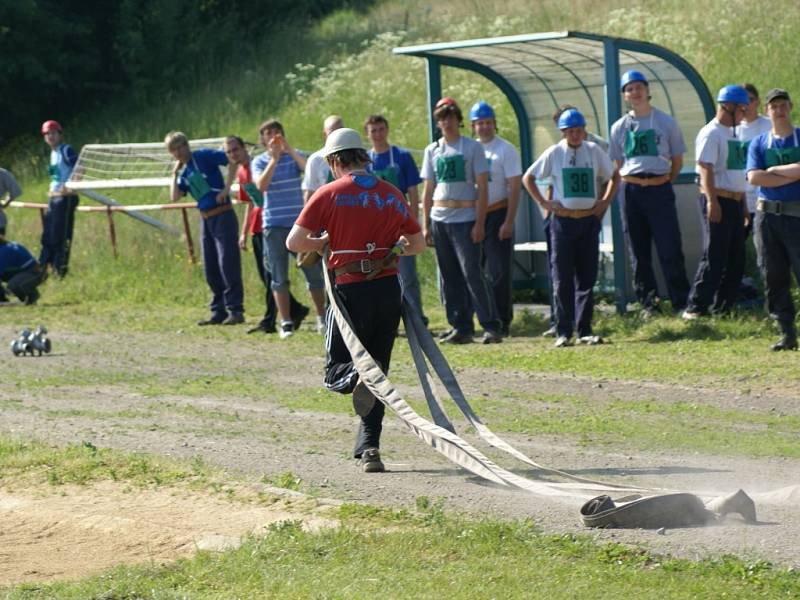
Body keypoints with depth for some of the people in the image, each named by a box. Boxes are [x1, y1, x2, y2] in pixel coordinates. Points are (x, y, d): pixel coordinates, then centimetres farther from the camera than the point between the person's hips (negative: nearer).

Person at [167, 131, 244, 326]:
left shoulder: (203, 156, -6)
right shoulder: (184, 172, 16)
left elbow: (232, 160, -14)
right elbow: (175, 197, 6)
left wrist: (226, 188, -18)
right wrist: (175, 173, 4)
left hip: (222, 216, -8)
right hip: (206, 220, 8)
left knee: (228, 264, -10)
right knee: (210, 268, 8)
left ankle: (236, 311, -8)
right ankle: (219, 312, 14)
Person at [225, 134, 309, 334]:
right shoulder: (241, 173, 15)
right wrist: (244, 233, 22)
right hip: (257, 227, 9)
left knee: (270, 272, -9)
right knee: (265, 275, 10)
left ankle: (269, 321, -7)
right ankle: (296, 310, 20)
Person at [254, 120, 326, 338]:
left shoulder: (294, 157, 5)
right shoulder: (260, 161, 4)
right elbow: (261, 185, -14)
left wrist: (289, 149, -20)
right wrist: (274, 158, -18)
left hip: (299, 221, 0)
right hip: (274, 225, 0)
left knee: (313, 271, 3)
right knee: (279, 277, 0)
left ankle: (322, 318, 14)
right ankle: (286, 323, 4)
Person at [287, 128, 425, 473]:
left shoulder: (329, 194, -3)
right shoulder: (392, 194, 9)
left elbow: (294, 242, -7)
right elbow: (418, 244, 17)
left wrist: (324, 243, 12)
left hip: (351, 290, -4)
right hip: (389, 289, 4)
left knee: (336, 371, 6)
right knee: (378, 369, 13)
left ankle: (356, 377, -29)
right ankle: (369, 446, 7)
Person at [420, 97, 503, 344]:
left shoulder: (472, 147, 0)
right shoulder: (432, 151, 13)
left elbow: (482, 187, -4)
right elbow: (428, 190, 16)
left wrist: (479, 223, -12)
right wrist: (425, 225, 9)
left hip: (465, 218, -5)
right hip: (439, 219, 5)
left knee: (472, 272, -13)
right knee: (449, 276, 5)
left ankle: (491, 326, -10)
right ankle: (460, 327, 10)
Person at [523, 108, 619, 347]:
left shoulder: (594, 151, 5)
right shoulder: (554, 153, 0)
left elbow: (614, 176, 16)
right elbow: (528, 177, 8)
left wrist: (606, 201, 4)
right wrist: (543, 202, -1)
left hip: (590, 219, 2)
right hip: (563, 219, -2)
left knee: (587, 277, 3)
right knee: (562, 278, -4)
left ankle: (584, 330, 9)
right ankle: (564, 331, 0)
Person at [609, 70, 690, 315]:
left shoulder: (666, 122, 5)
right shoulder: (620, 127, 11)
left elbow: (677, 160, 10)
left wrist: (664, 183, 6)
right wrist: (631, 184, 6)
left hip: (660, 191, -3)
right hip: (632, 192, 3)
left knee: (670, 250, -8)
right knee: (639, 252, 4)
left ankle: (681, 303, -4)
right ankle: (648, 304, 9)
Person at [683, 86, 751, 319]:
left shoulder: (733, 133, 18)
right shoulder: (711, 133, -12)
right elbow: (706, 169, -19)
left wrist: (743, 203, 20)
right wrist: (712, 202, -26)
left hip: (735, 201, 9)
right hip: (718, 201, -9)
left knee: (736, 259, 9)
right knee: (714, 258, -10)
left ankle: (722, 307, 15)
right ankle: (696, 307, -7)